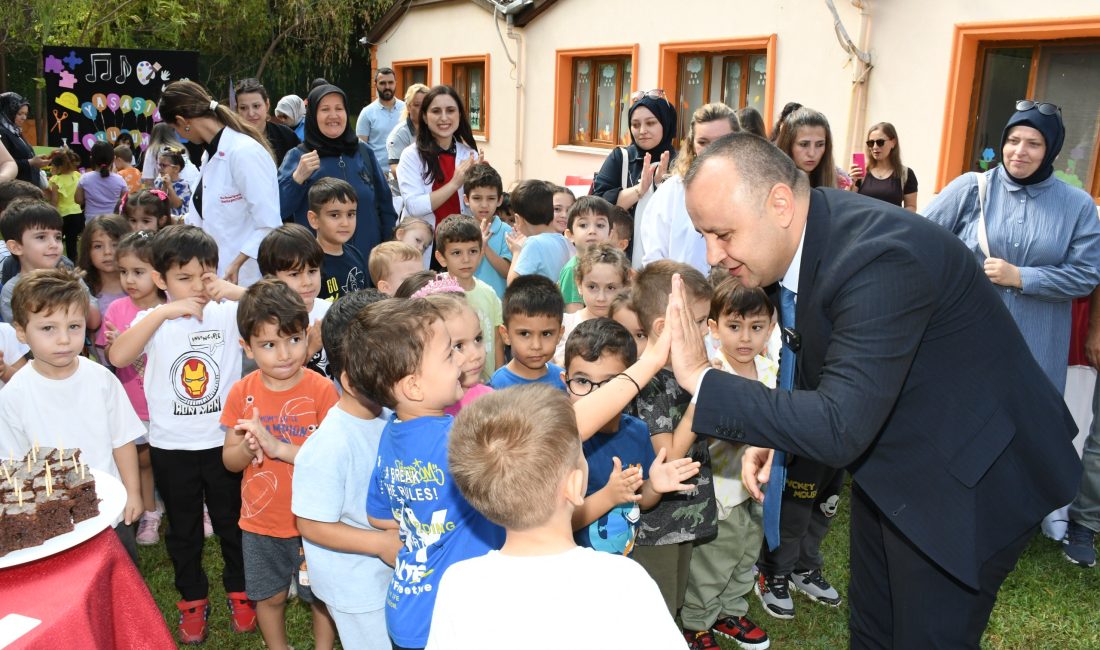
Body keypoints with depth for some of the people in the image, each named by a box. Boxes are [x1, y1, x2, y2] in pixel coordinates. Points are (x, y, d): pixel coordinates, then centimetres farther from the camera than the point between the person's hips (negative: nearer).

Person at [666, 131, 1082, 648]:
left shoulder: (881, 259, -34)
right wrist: (773, 434, -5)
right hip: (886, 460, 8)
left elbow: (839, 430, -37)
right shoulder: (800, 237, -8)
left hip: (965, 478, -8)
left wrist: (700, 379, -35)